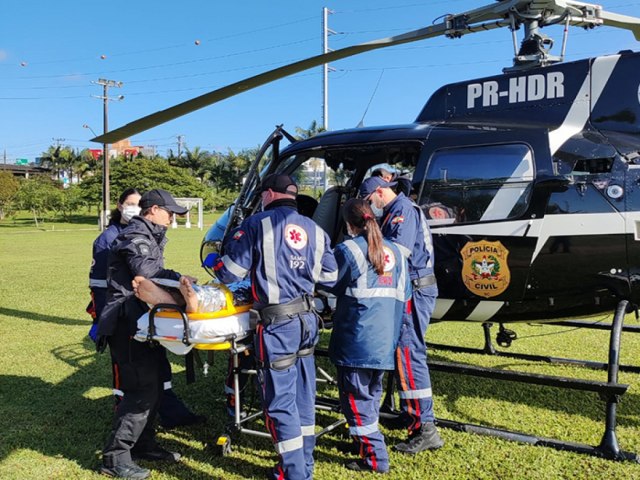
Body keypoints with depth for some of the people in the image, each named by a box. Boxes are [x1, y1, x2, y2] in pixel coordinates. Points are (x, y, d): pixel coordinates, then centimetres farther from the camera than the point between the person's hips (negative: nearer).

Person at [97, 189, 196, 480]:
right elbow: (147, 273, -24)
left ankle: (143, 444, 27)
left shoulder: (149, 237, 23)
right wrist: (179, 279, -13)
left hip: (141, 322, 11)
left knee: (153, 384, 15)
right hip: (128, 322, -11)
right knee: (143, 389, -12)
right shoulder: (136, 237, -11)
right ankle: (115, 456, -6)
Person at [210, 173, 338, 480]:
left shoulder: (257, 224, -7)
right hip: (307, 319, 7)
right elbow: (330, 277, 13)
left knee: (280, 401, 2)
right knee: (303, 396, 17)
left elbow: (229, 272, -6)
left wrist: (214, 263, 16)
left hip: (277, 324, -6)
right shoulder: (315, 230, 10)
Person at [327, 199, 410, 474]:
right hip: (385, 338, 7)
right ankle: (366, 440, 34)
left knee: (356, 397, 2)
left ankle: (375, 458, 3)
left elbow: (333, 286, 0)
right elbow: (404, 295, 14)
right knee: (372, 392, 21)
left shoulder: (347, 250, -10)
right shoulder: (394, 250, 10)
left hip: (357, 339, -7)